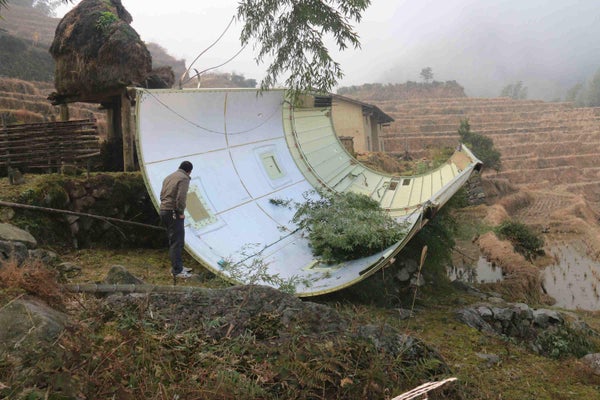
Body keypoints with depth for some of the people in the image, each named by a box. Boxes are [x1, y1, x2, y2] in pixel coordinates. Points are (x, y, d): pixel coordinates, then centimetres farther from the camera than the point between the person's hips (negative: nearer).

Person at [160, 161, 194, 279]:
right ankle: (177, 271, -5)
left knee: (175, 241, 17)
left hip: (163, 210, 9)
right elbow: (181, 197, -21)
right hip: (173, 213, -9)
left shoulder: (168, 177, 19)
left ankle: (178, 266, 25)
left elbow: (162, 195, 18)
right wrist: (181, 212, -11)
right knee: (177, 241, -7)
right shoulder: (184, 178, -9)